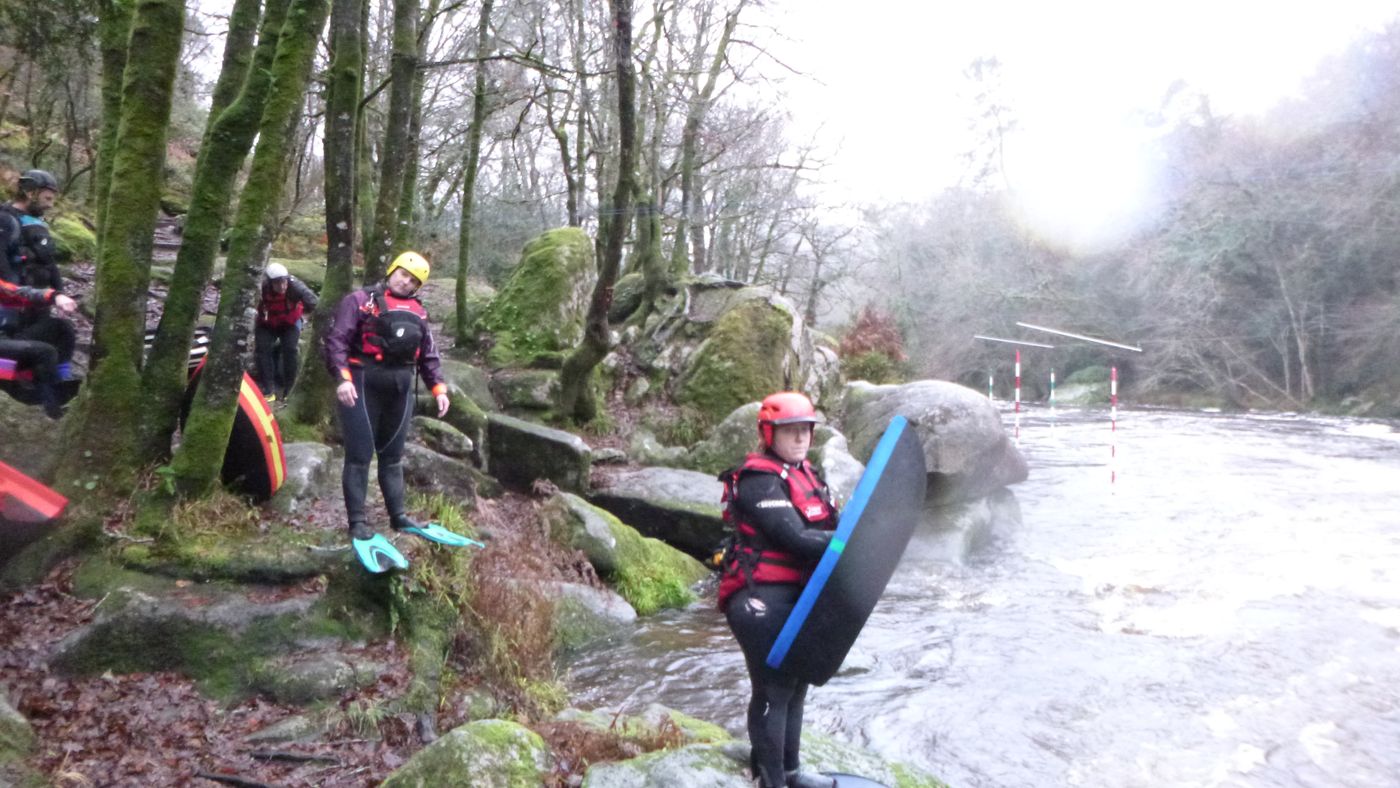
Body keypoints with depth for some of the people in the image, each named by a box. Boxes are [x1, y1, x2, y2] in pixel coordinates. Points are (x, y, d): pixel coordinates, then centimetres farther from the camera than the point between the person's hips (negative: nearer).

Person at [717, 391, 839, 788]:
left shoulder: (805, 473, 14)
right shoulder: (759, 481, -16)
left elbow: (827, 528, 9)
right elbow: (795, 538, -23)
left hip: (799, 597, 10)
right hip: (764, 602, -10)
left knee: (796, 685, 19)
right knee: (773, 691, -3)